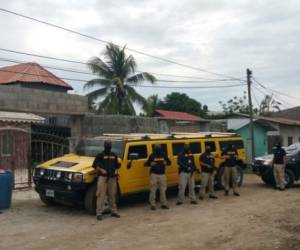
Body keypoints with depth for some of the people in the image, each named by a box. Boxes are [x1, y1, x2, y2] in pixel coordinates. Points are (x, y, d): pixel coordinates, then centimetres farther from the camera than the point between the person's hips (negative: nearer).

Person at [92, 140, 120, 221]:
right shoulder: (100, 155, 0)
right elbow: (95, 165, -1)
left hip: (112, 178, 5)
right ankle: (99, 213, -5)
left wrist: (116, 171, 5)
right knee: (101, 196, -8)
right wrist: (101, 170, -14)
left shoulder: (114, 155, 15)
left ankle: (114, 211, 21)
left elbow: (116, 165, 24)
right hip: (103, 177, -5)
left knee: (112, 195, 11)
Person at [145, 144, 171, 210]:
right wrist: (151, 164, -15)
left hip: (162, 174, 3)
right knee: (153, 190, -4)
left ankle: (164, 204, 15)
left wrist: (166, 163, -7)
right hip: (154, 174, -2)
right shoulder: (152, 156, 0)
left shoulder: (164, 155, 7)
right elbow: (147, 163, 6)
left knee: (163, 190, 5)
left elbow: (169, 162, 15)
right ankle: (152, 205, 3)